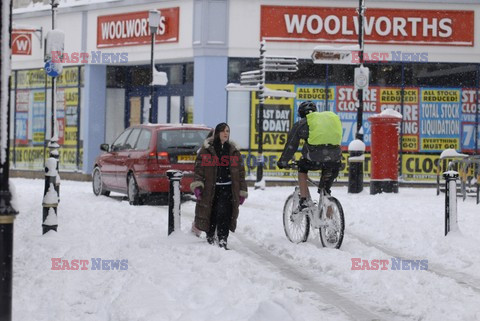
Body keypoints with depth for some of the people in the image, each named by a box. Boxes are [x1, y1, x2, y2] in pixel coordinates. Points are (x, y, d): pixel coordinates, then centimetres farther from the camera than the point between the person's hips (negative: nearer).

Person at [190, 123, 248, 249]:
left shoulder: (233, 151, 11)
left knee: (223, 214, -14)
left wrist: (242, 192, 9)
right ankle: (210, 238, 25)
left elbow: (240, 172, 13)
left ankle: (222, 241, -14)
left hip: (227, 188, 0)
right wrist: (197, 185, -14)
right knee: (211, 214, 5)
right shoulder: (207, 149, 3)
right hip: (210, 188, 0)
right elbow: (199, 167, -1)